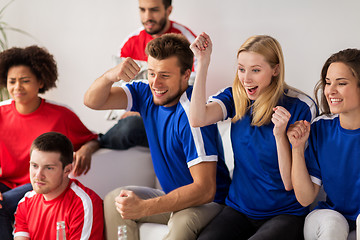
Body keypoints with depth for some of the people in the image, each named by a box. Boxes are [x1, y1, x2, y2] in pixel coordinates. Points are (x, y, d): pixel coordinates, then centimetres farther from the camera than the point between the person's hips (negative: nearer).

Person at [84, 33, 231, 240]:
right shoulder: (147, 93, -2)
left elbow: (205, 189, -30)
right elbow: (93, 101, -5)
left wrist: (144, 208, -37)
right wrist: (110, 76, -29)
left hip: (209, 202, -7)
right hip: (174, 197, 7)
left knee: (183, 222, -37)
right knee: (114, 201, -10)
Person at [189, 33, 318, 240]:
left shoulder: (300, 108, -9)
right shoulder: (235, 97, 5)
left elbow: (290, 183, -9)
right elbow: (198, 119, -17)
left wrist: (280, 134, -24)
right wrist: (203, 62, -16)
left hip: (285, 214, -3)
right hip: (238, 210, 3)